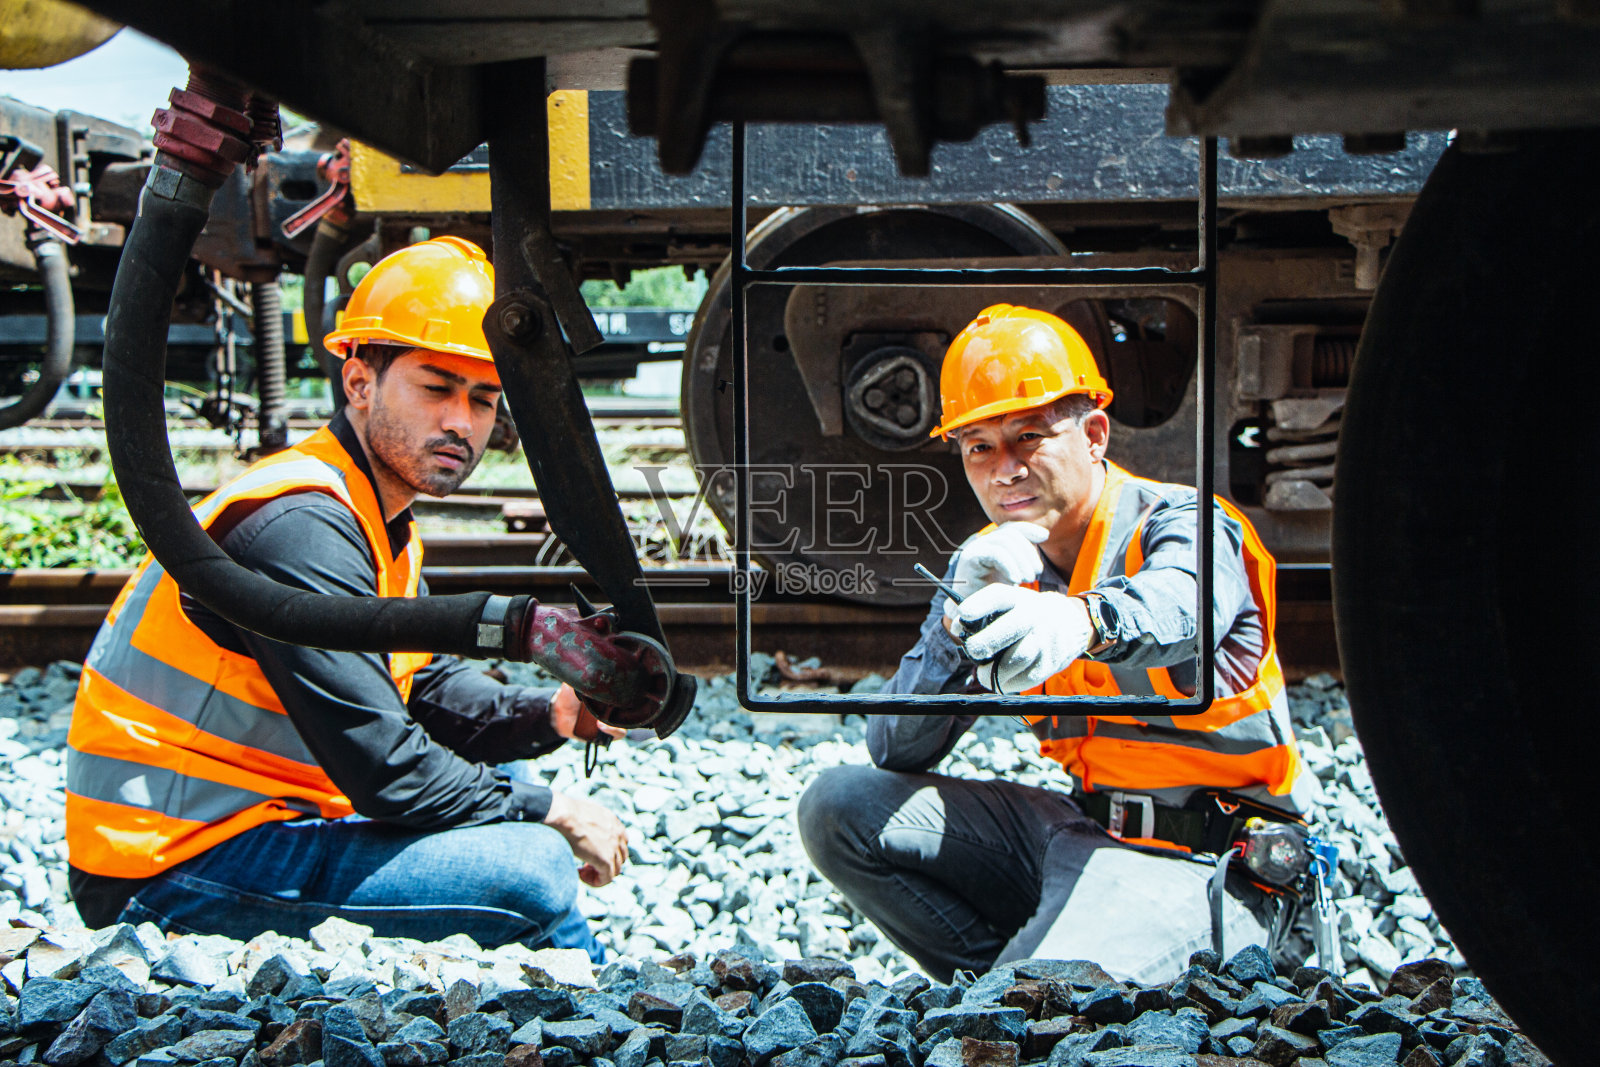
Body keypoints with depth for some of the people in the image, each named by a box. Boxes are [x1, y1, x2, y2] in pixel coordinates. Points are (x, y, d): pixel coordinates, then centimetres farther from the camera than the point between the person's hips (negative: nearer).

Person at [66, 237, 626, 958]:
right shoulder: (299, 527, -21)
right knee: (529, 870, -21)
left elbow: (430, 686, 15)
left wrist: (550, 714, -3)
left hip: (244, 817, 11)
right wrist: (549, 813, -12)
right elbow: (385, 772, -23)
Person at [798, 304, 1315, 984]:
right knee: (840, 808, -2)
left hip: (1200, 866, -7)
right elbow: (895, 753, -2)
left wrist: (1081, 620, -64)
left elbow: (1176, 605, -40)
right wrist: (960, 620, -21)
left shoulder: (1182, 525, -12)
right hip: (1081, 831, 7)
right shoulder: (986, 566, 6)